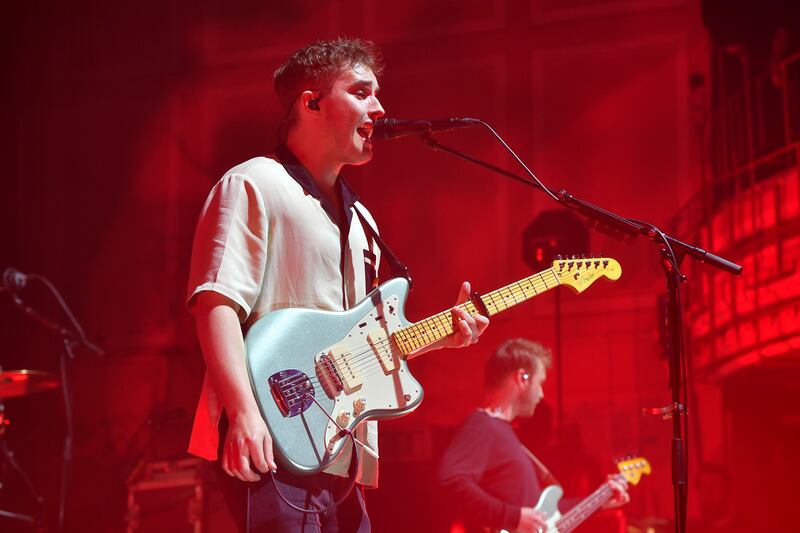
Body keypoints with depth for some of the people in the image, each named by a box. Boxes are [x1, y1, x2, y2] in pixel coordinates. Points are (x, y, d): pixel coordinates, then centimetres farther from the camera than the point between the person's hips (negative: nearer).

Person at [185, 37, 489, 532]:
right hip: (279, 449, -9)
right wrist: (245, 413, -26)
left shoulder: (359, 219, 23)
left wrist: (440, 334, 11)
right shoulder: (255, 186, -3)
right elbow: (217, 302, -15)